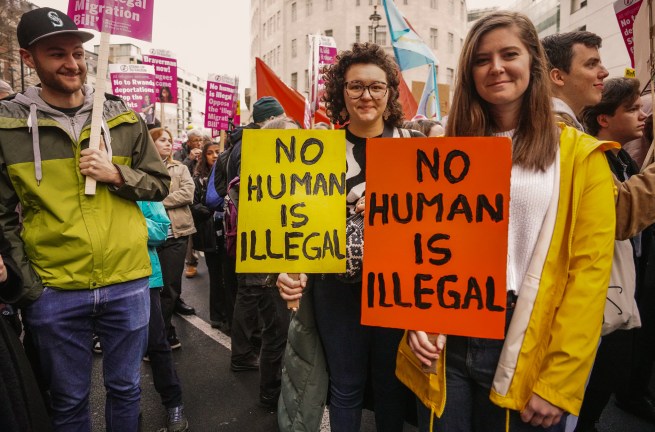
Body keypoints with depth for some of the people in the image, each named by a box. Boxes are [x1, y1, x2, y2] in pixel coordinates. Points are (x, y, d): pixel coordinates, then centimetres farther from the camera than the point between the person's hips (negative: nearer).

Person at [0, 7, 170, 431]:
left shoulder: (122, 117, 2)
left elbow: (160, 184, 8)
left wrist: (118, 175, -11)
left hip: (127, 283, 1)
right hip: (54, 291, -1)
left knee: (125, 388, 19)